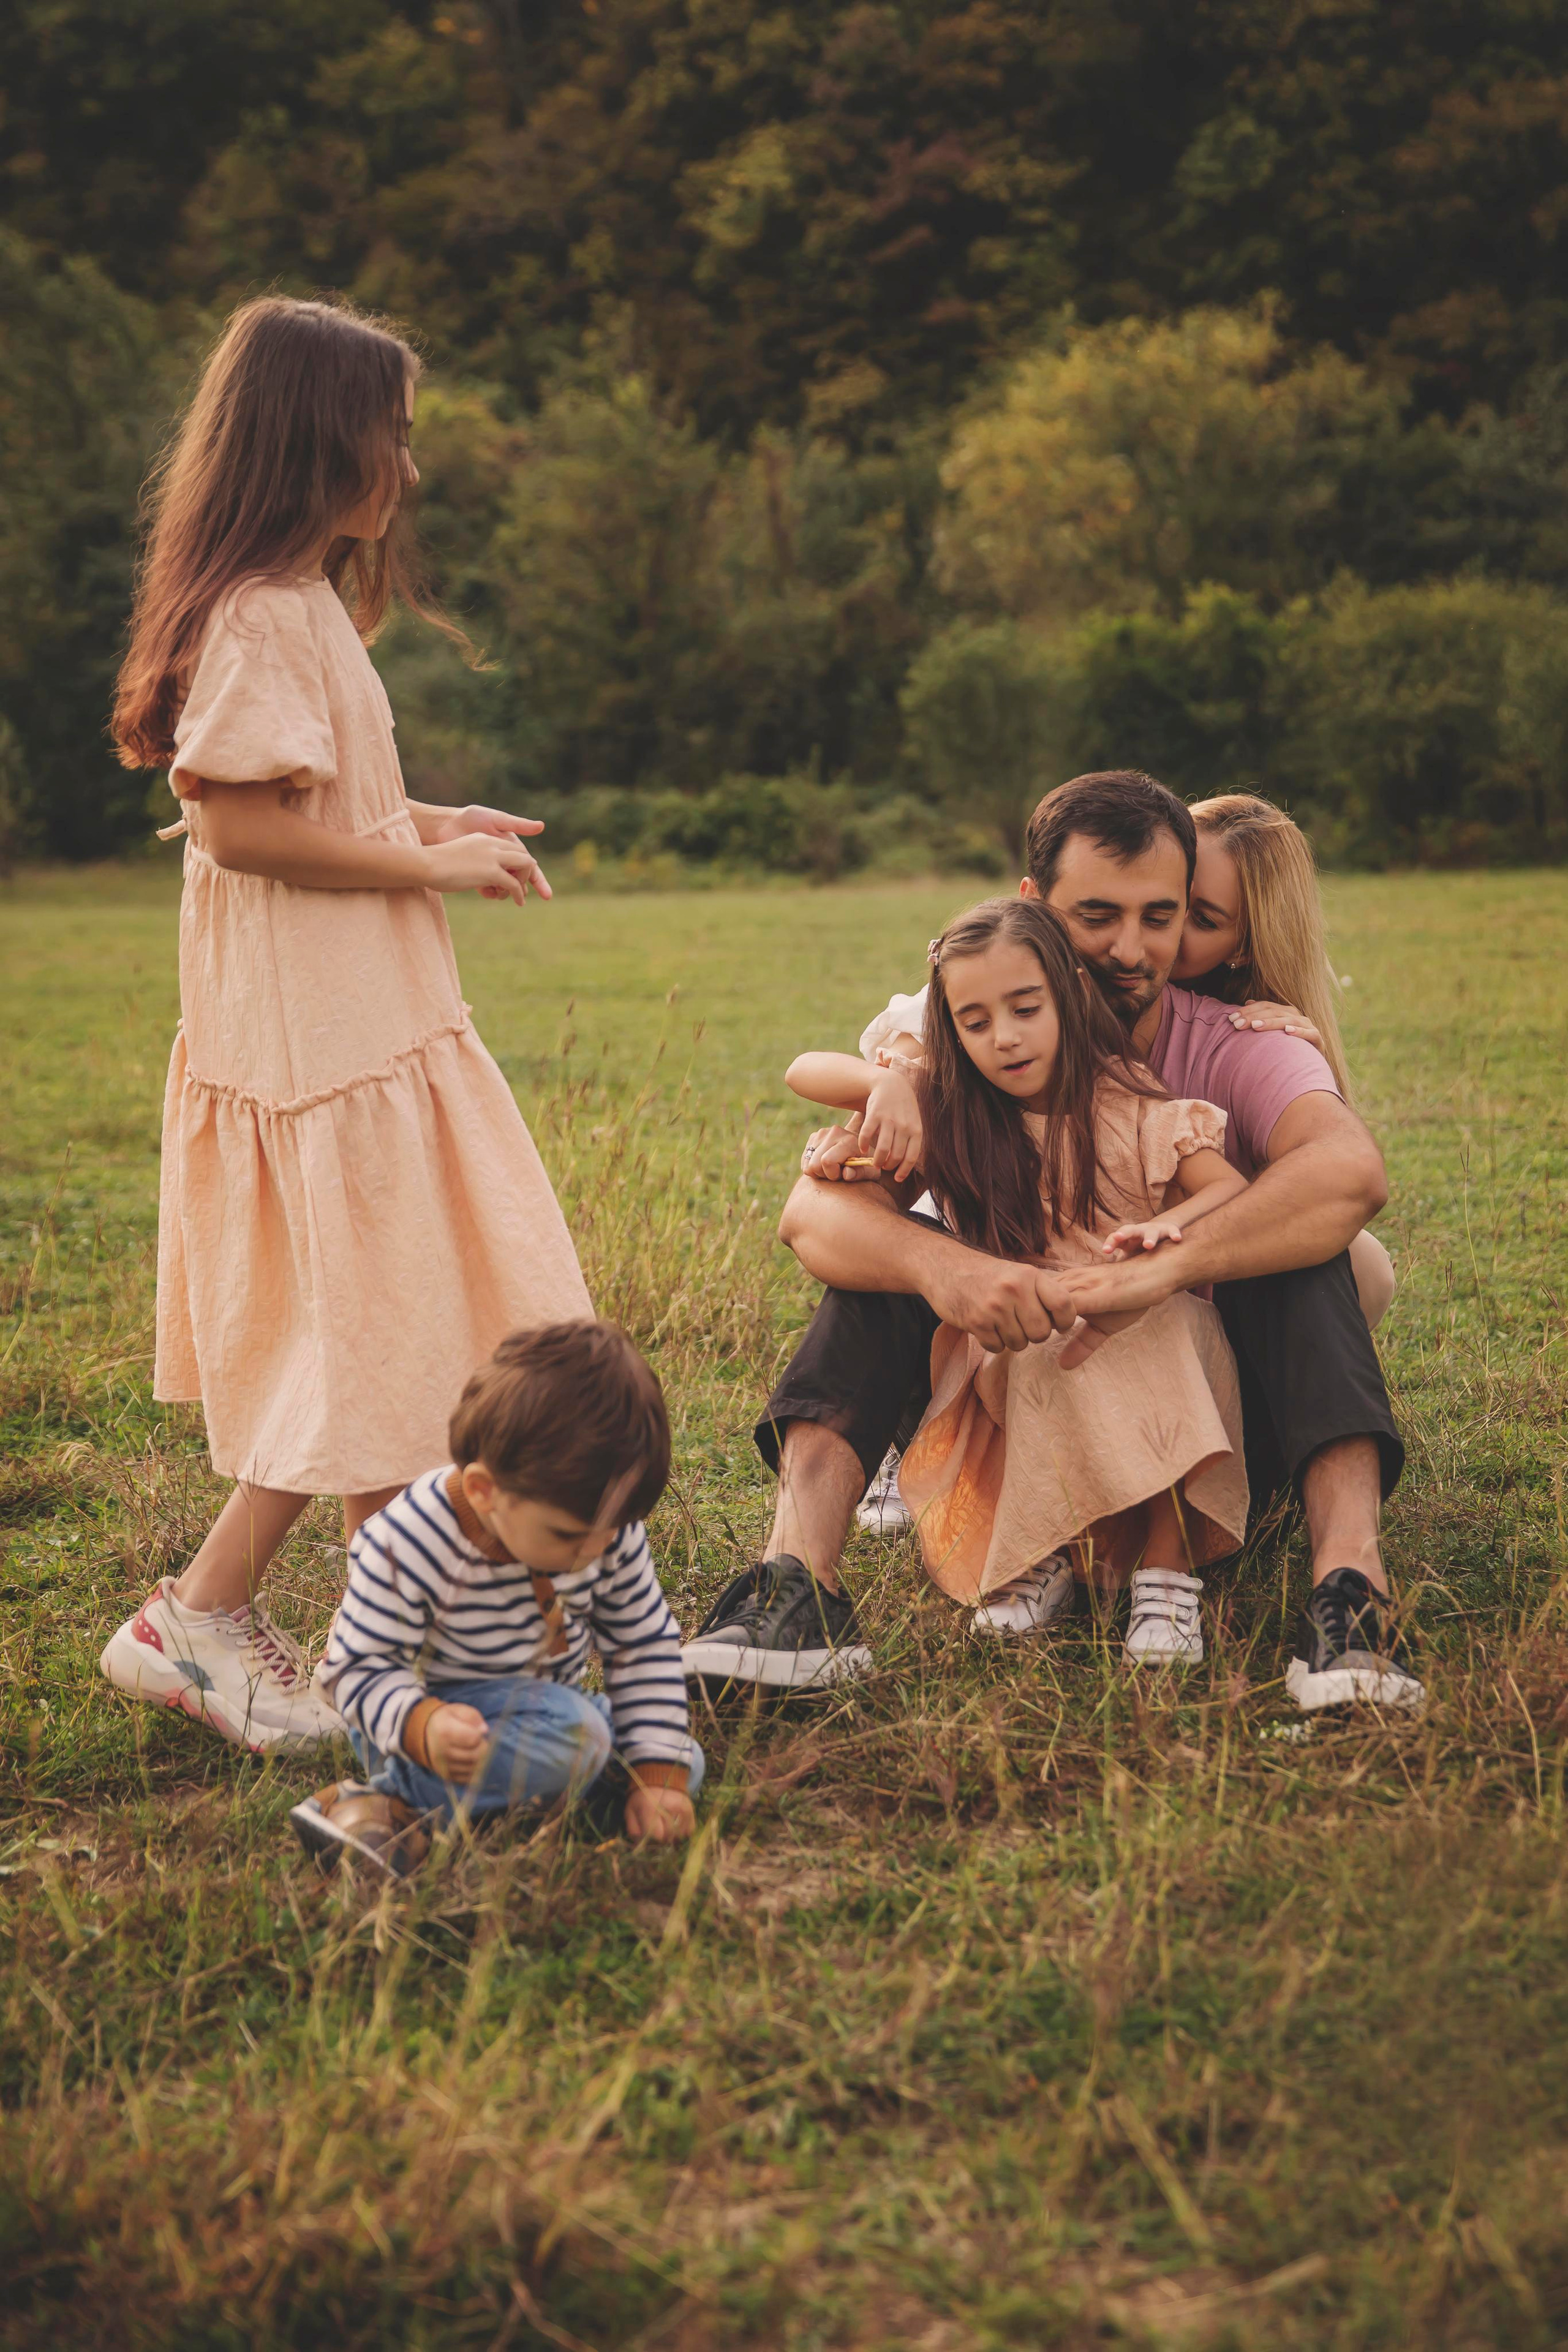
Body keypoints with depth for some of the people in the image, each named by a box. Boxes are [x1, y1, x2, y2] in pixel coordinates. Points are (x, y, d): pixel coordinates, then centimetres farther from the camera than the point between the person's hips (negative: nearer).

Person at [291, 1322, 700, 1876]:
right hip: (430, 1707, -8)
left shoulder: (607, 1525, -11)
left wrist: (657, 1776, -10)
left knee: (685, 1763, -9)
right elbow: (360, 1668, -21)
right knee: (574, 1735, -34)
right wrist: (423, 1725, -43)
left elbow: (646, 1648, -1)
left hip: (547, 1706, 8)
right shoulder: (405, 1548, -27)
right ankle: (394, 1799, -25)